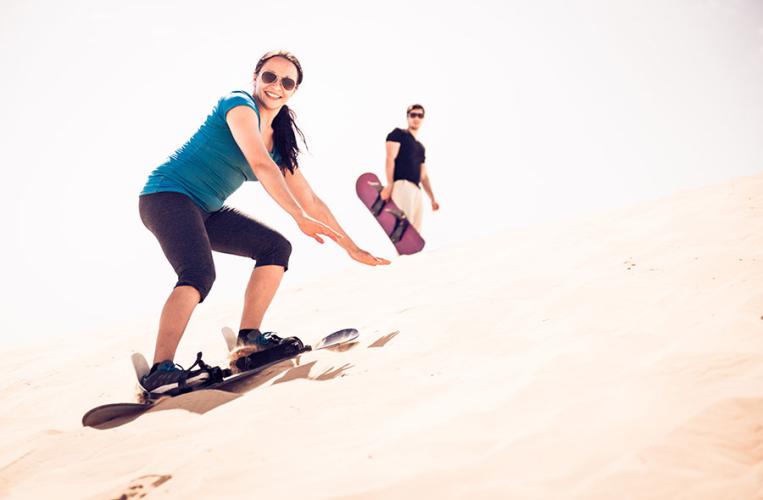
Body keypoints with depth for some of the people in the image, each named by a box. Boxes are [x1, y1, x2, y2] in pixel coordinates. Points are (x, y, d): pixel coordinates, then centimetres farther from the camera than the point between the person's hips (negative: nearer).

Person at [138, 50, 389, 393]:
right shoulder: (239, 103, -12)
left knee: (276, 247, 3)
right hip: (168, 195, -8)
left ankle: (249, 337, 0)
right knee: (200, 273, -31)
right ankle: (160, 370, -35)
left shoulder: (279, 143, 11)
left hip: (205, 210, 9)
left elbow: (310, 200, 12)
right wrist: (300, 218, -33)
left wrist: (352, 248, 11)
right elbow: (260, 164, -27)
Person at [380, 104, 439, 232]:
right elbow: (390, 159, -6)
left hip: (416, 190, 8)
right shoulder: (398, 134, 8)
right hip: (402, 185, -8)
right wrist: (389, 184, -18)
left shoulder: (421, 147, 28)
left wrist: (432, 198, 20)